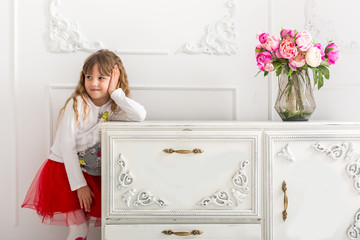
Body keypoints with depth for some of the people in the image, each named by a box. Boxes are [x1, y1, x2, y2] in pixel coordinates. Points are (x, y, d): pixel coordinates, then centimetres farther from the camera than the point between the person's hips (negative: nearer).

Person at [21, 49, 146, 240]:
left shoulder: (115, 107, -3)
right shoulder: (77, 103, -13)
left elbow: (141, 115, -24)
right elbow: (67, 145, -15)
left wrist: (115, 92, -19)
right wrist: (79, 185, -17)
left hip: (92, 174, 4)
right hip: (64, 169, -4)